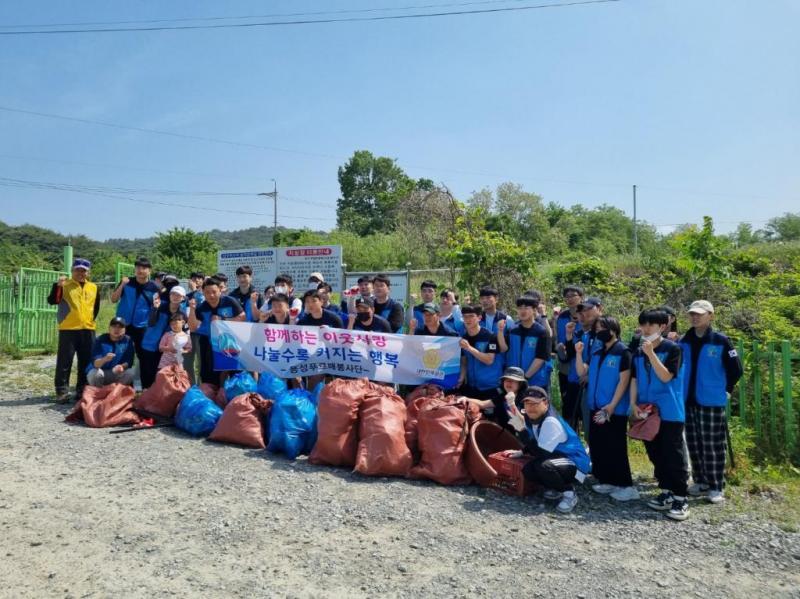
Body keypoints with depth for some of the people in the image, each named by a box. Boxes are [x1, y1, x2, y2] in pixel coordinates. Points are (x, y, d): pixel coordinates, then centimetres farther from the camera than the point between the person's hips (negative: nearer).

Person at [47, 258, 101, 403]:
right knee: (64, 362, -2)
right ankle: (62, 391, 5)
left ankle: (82, 390, 18)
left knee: (86, 362, 8)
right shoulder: (64, 285, 1)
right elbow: (52, 301, -13)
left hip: (88, 330, 4)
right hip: (68, 329, -4)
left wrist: (90, 320, 14)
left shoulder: (94, 288, 12)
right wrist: (57, 285, -25)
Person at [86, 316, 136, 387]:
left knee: (130, 373, -24)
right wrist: (104, 359, -45)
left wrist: (122, 366, -34)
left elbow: (129, 361, -11)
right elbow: (95, 363, -22)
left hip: (116, 373, 2)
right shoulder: (100, 340, -15)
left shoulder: (128, 341, -8)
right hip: (99, 370, -2)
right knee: (97, 374, -33)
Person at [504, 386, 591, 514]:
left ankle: (569, 493, -9)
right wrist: (521, 452, 3)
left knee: (543, 466, -34)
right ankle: (557, 488, 12)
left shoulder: (551, 422, -28)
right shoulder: (531, 417, -1)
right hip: (557, 458, 9)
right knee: (528, 470, -12)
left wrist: (522, 429, -26)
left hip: (575, 464, -8)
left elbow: (541, 452, -29)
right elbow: (533, 445, 16)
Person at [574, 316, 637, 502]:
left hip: (615, 410, -7)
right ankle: (606, 481, 23)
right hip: (596, 407, 8)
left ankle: (626, 485, 4)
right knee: (597, 446, 12)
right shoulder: (596, 353, 10)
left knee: (615, 448, -4)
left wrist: (611, 406, -19)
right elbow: (582, 372, 9)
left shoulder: (623, 352, -11)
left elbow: (624, 380, -15)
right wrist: (578, 353, -5)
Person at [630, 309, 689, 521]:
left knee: (673, 455, -2)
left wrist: (651, 353, -21)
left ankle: (681, 498, 5)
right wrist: (634, 404, -1)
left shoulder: (672, 349, -6)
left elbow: (666, 377, -16)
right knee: (656, 455, 11)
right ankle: (666, 493, 22)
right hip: (647, 411, 6)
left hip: (670, 413, -5)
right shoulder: (638, 353, 9)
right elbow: (634, 380, 10)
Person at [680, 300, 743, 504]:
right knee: (694, 445, 11)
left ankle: (716, 487, 11)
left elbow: (736, 368, -4)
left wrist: (726, 389, 0)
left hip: (712, 402, -4)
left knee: (712, 446, 1)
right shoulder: (684, 342, 5)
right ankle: (700, 482, 24)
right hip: (688, 401, 5)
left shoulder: (720, 341, -8)